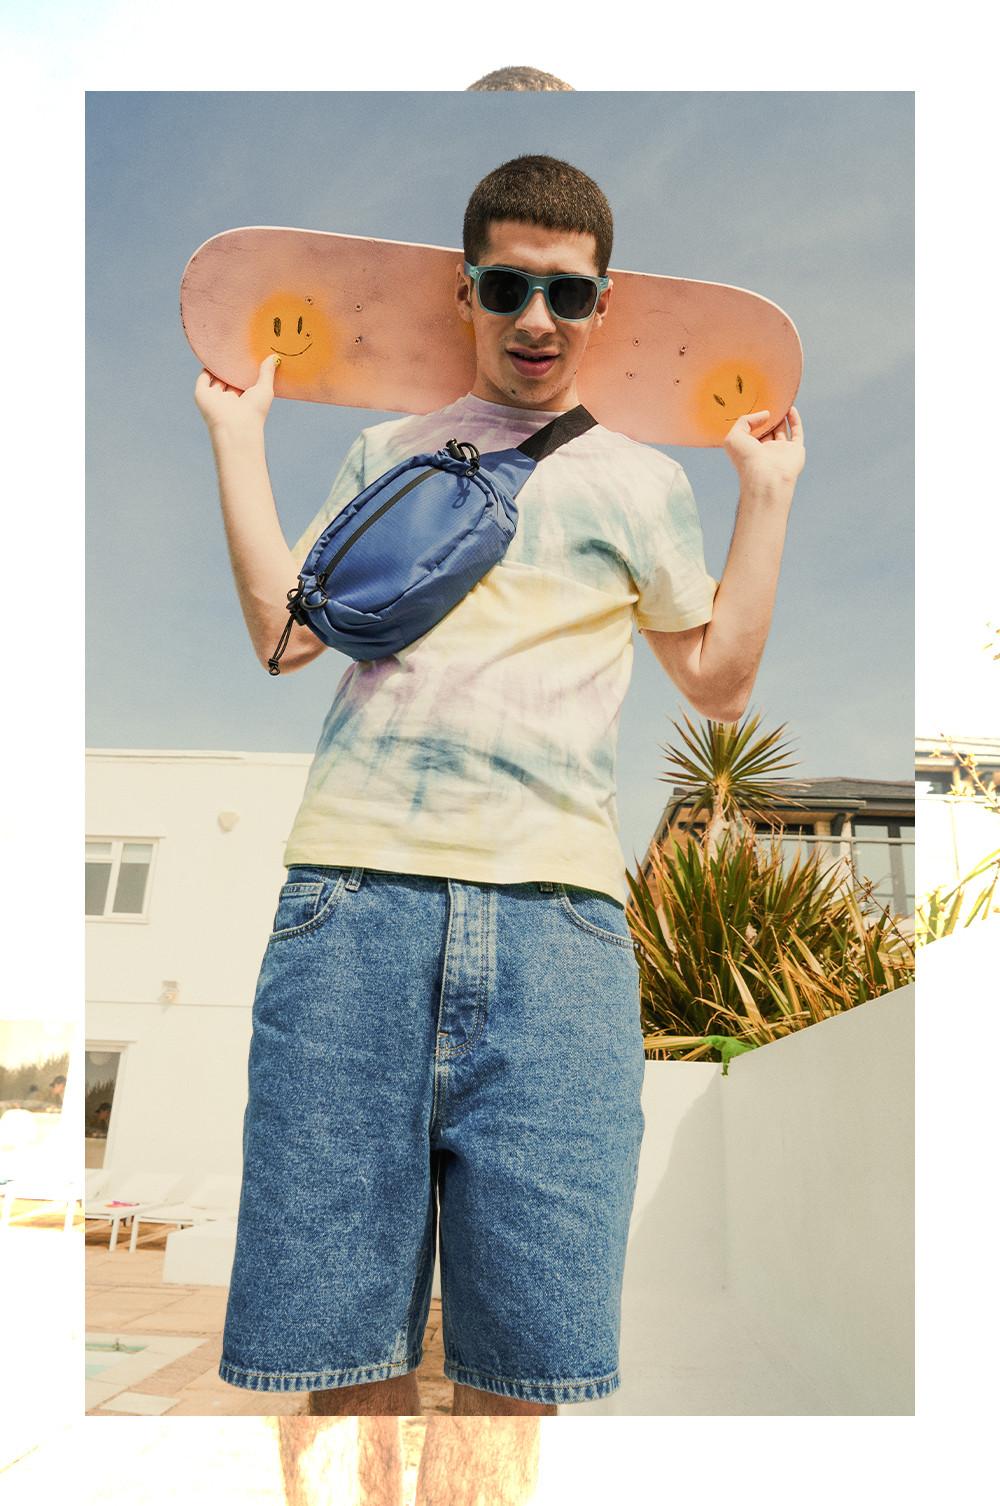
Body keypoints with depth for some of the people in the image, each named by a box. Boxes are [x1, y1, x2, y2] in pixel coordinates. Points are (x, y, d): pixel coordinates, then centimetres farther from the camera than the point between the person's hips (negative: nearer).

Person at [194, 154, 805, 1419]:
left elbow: (718, 680, 18)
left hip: (552, 904, 0)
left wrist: (768, 489, 17)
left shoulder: (638, 480, 20)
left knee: (518, 1359, -1)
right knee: (342, 1337, 2)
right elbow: (284, 631, 14)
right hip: (355, 885, 1)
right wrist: (239, 433, 17)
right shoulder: (389, 449, 22)